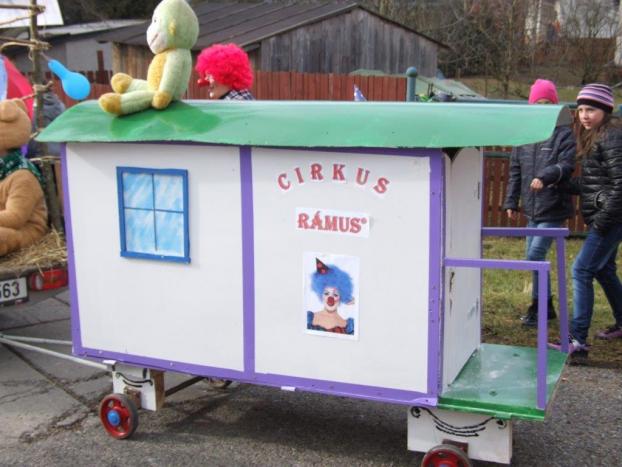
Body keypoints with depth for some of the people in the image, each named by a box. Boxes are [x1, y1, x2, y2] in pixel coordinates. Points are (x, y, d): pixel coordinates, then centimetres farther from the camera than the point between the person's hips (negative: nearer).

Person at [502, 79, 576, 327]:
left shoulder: (564, 134, -5)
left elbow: (567, 166, -16)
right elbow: (515, 171, 15)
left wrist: (545, 177, -32)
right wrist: (511, 202, 13)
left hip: (553, 209, -6)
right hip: (532, 208, 6)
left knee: (536, 255, -13)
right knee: (534, 257, 11)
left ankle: (538, 306, 2)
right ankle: (546, 307, 25)